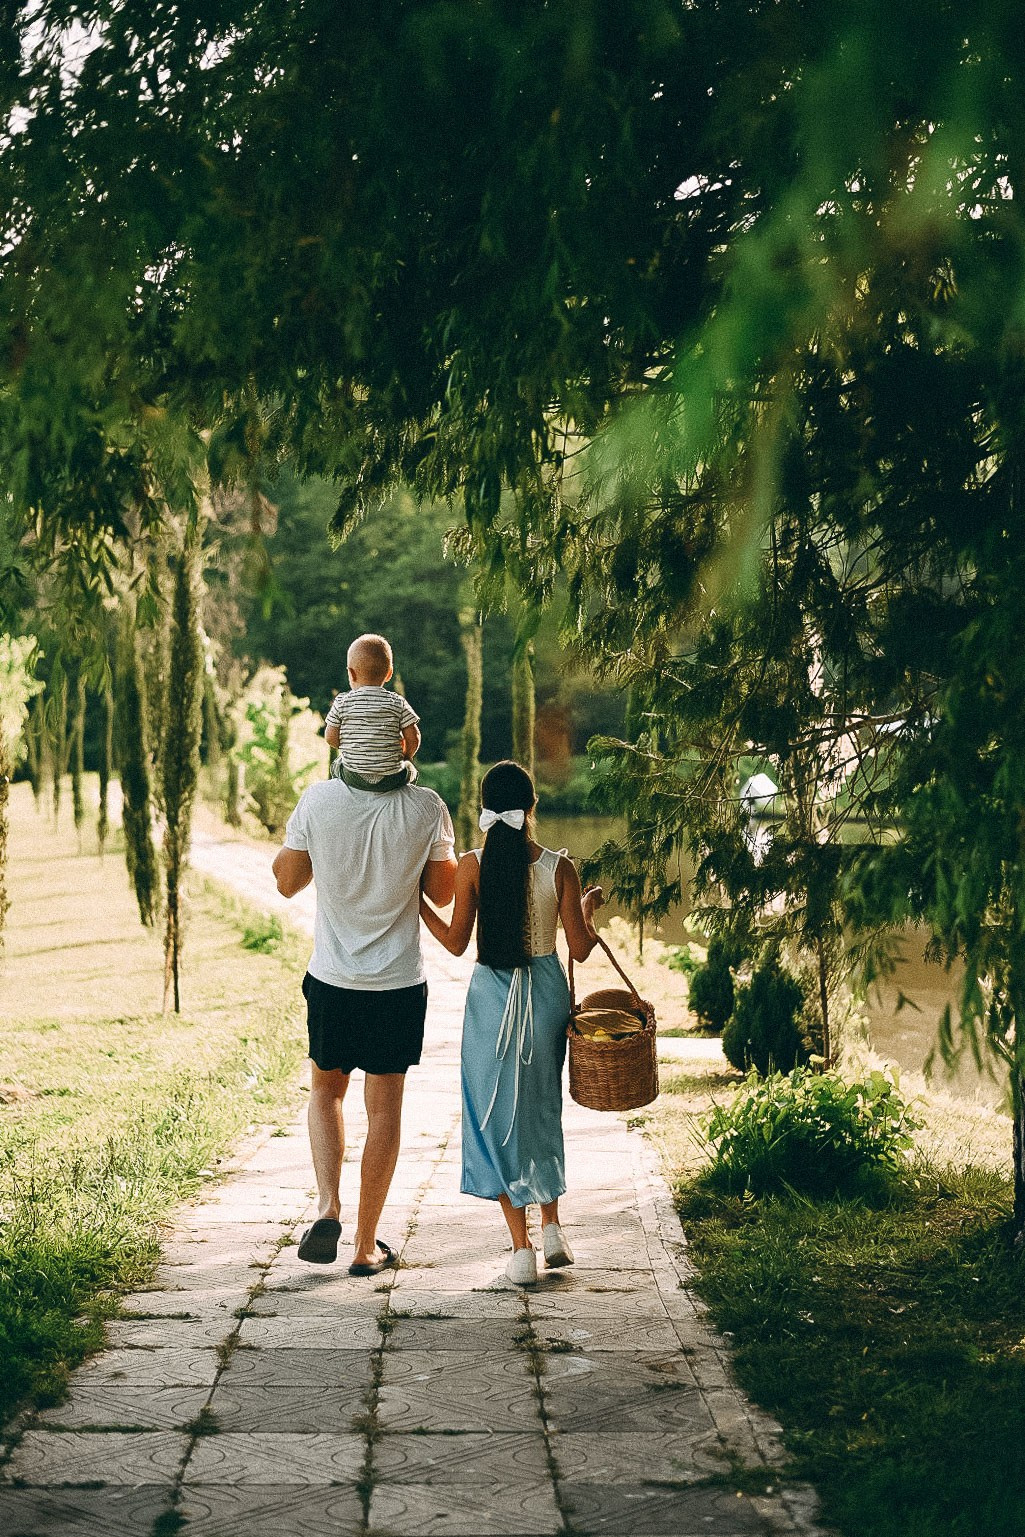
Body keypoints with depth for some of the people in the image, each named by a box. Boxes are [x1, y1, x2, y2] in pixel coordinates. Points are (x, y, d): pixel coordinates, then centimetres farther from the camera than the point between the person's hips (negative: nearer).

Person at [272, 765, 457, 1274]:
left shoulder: (318, 800, -12)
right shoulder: (427, 807, -13)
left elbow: (286, 882, 1)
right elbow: (442, 892, 1)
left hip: (331, 981, 1)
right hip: (398, 984, -1)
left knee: (326, 1088, 23)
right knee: (384, 1110, 10)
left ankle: (328, 1208, 5)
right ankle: (366, 1246, 16)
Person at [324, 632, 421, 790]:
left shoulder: (342, 703, -6)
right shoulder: (397, 703, -6)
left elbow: (330, 738, -2)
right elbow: (413, 738, -5)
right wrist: (405, 757, 17)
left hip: (353, 777, 0)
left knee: (336, 765, 33)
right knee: (410, 769, 32)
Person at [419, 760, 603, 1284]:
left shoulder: (472, 866, -11)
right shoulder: (559, 867, -8)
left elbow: (455, 942, -2)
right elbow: (580, 949, -4)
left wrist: (418, 902, 11)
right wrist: (589, 906, 15)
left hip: (492, 995, -2)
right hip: (547, 992, 2)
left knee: (497, 1115, 8)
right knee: (542, 1109, 22)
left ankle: (521, 1247, 5)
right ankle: (551, 1228, 23)